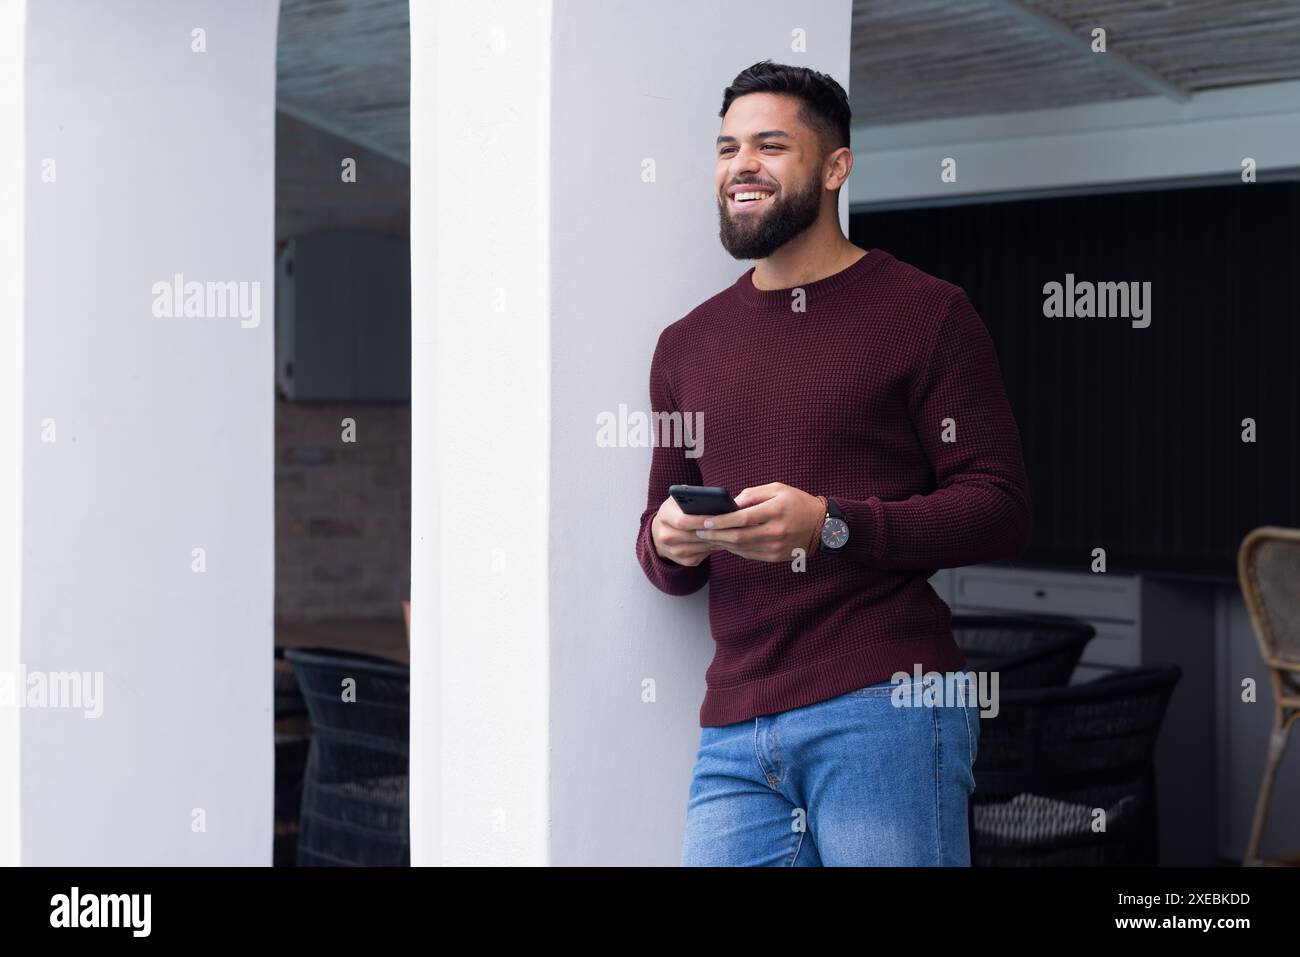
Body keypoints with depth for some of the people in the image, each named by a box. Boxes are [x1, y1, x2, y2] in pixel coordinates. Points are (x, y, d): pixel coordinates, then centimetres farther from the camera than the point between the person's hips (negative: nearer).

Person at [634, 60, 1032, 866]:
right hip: (735, 732, 4)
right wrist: (669, 546, -2)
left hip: (885, 710, -4)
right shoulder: (688, 345, 17)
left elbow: (1001, 510, -5)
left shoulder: (924, 311, 2)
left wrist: (830, 525, -17)